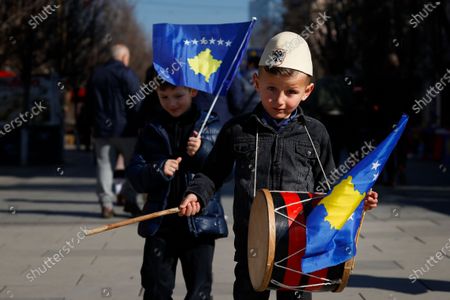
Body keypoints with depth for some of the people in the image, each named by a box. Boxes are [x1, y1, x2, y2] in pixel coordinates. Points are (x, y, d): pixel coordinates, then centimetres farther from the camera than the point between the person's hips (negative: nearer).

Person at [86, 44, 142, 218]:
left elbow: (89, 104, 19)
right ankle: (130, 200, 0)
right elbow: (136, 103, -11)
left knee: (104, 166, 5)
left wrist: (94, 124, 23)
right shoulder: (126, 74, -6)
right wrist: (140, 125, -6)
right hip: (125, 129, -5)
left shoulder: (95, 75, 14)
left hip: (102, 130, 5)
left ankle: (106, 204, 0)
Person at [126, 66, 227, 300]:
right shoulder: (153, 130, 6)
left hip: (200, 221, -2)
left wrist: (202, 151, -25)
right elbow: (135, 176, 1)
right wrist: (158, 171, -18)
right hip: (160, 223, 2)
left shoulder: (210, 126, 1)